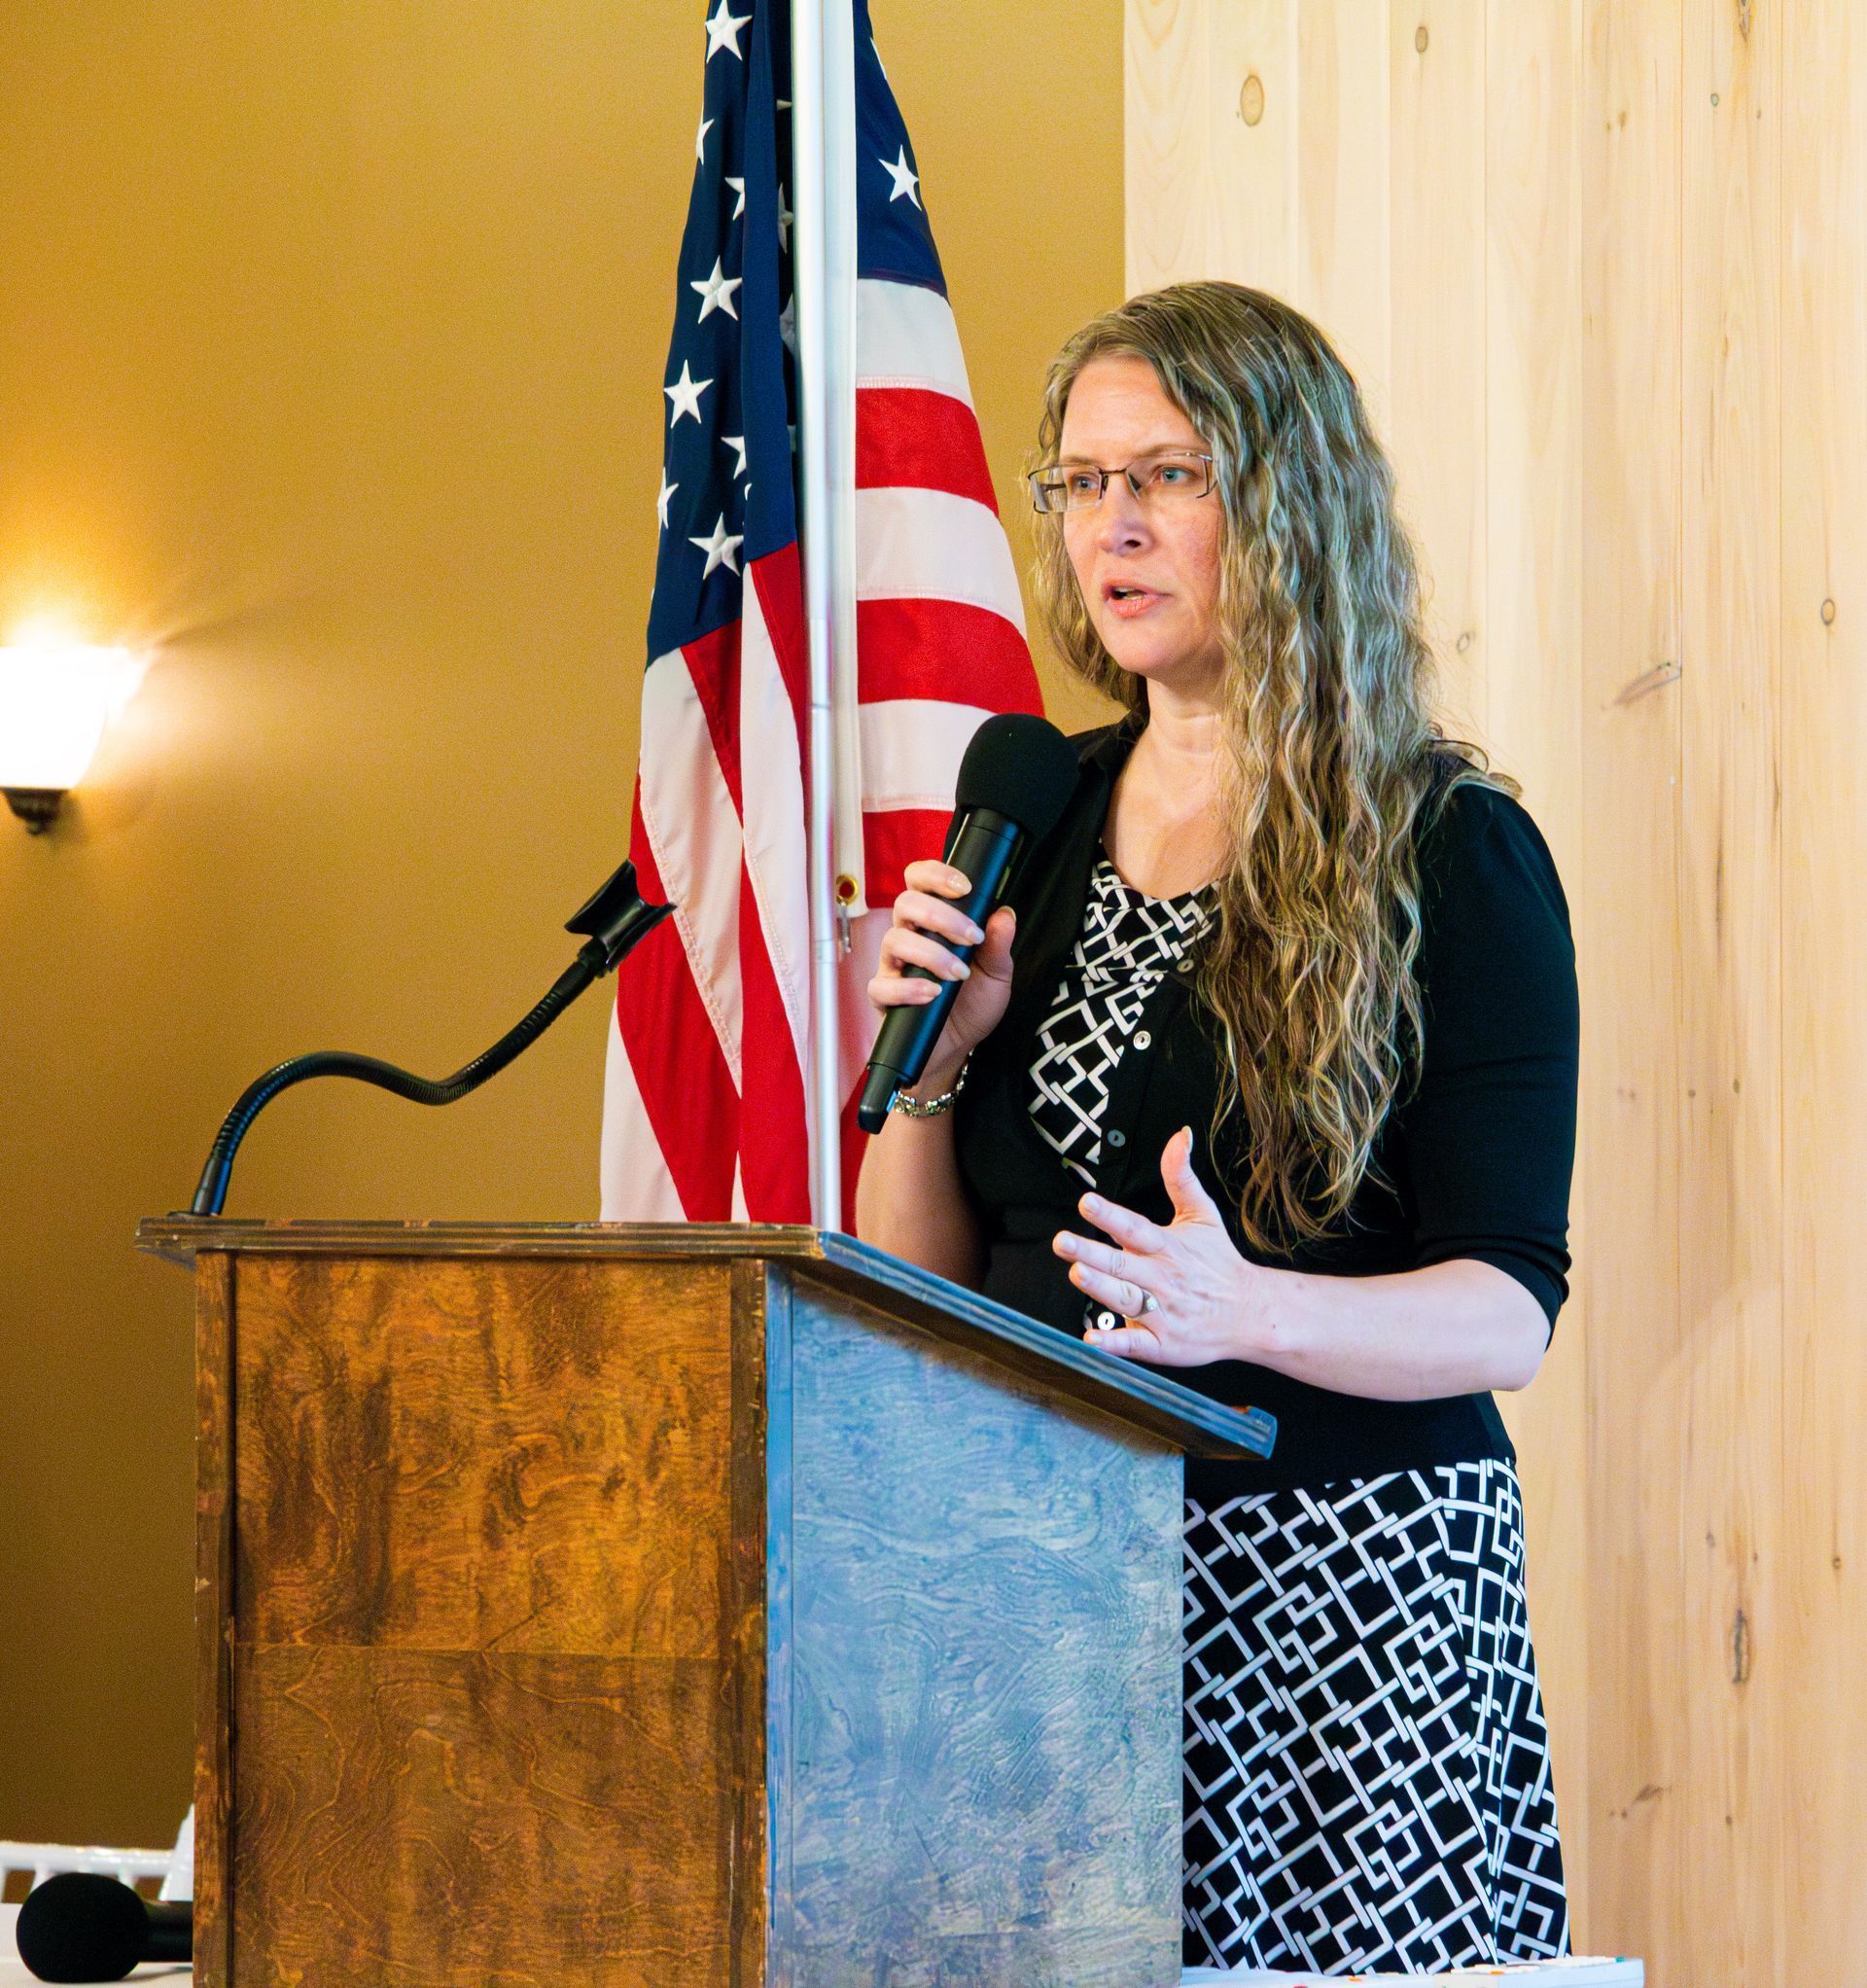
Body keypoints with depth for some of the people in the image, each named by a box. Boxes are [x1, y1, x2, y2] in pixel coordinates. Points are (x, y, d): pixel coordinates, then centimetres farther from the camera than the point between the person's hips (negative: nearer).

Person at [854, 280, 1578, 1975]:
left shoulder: (1450, 852, -4)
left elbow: (1509, 1312, -9)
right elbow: (913, 1291, 14)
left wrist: (1246, 1314, -26)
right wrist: (928, 1065, -4)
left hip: (1346, 1580, -4)